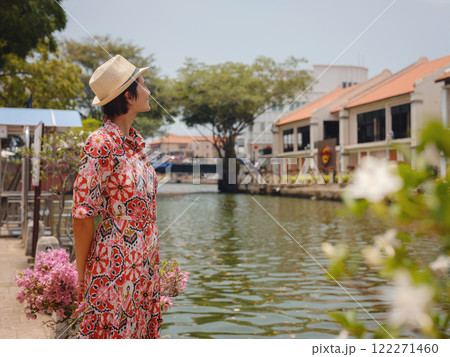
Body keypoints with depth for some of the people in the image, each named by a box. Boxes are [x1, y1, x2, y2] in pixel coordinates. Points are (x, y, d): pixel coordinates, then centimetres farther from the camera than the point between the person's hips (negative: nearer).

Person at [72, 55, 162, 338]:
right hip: (115, 266, -8)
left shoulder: (135, 141, 9)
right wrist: (82, 274, -10)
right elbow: (83, 214, -15)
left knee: (140, 332, 15)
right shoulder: (100, 145, -16)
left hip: (145, 264, 8)